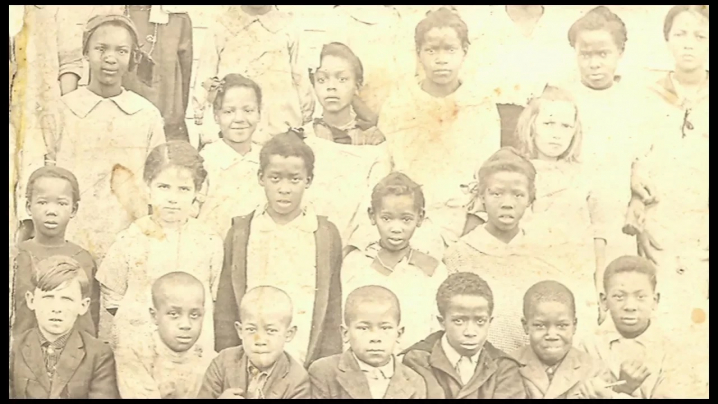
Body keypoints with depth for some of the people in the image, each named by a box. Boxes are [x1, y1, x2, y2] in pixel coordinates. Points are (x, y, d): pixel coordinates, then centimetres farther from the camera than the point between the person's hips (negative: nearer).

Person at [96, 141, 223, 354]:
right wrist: (138, 321, -2)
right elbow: (112, 299, 4)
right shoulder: (130, 240, -4)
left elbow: (214, 297, 5)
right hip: (135, 345, 0)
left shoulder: (209, 242, -2)